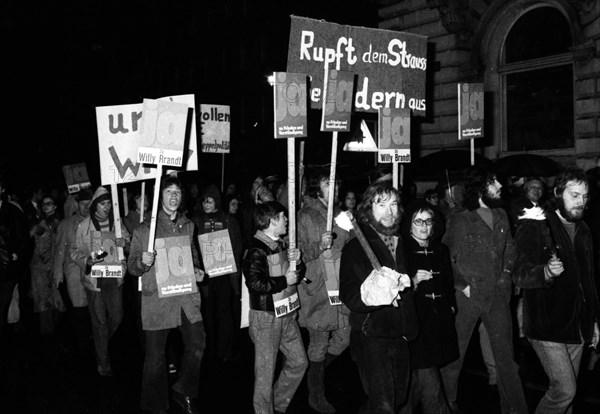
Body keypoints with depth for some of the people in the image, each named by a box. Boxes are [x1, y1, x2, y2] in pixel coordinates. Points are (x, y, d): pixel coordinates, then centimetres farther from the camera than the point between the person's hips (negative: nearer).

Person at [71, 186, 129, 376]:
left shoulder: (117, 223, 5)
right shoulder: (84, 226, -3)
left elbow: (130, 248, 13)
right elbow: (75, 251, 1)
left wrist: (125, 243, -10)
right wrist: (87, 260, -18)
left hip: (115, 278, 3)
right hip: (94, 278, -3)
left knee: (116, 318, 8)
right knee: (100, 321, 3)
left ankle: (101, 343, 39)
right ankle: (103, 361, 17)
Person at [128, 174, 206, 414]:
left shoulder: (188, 226, 11)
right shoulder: (143, 230, -2)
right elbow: (132, 267, 2)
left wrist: (196, 271, 5)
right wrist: (142, 262, -20)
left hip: (186, 296, 4)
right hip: (157, 298, -3)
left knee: (197, 345, 0)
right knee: (156, 356, 3)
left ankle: (183, 392, 25)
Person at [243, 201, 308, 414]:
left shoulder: (281, 245, 11)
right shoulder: (256, 251, -17)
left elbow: (299, 274, 19)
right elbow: (255, 283, -30)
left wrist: (297, 262, -3)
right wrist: (284, 281, -20)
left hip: (287, 314, 9)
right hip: (266, 316, -9)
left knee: (299, 362, 14)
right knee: (266, 370, 1)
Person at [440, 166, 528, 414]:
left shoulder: (501, 216, 7)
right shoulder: (460, 221, -10)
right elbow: (445, 259, -7)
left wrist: (506, 276, 8)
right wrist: (462, 285, -10)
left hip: (498, 295, 5)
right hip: (467, 298, -4)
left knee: (506, 358, 10)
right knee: (454, 355, 7)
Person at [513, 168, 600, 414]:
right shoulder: (534, 226, -9)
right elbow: (520, 275, -16)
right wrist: (546, 272, -36)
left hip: (576, 326, 7)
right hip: (546, 326, -7)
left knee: (567, 392, 11)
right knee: (565, 389, -11)